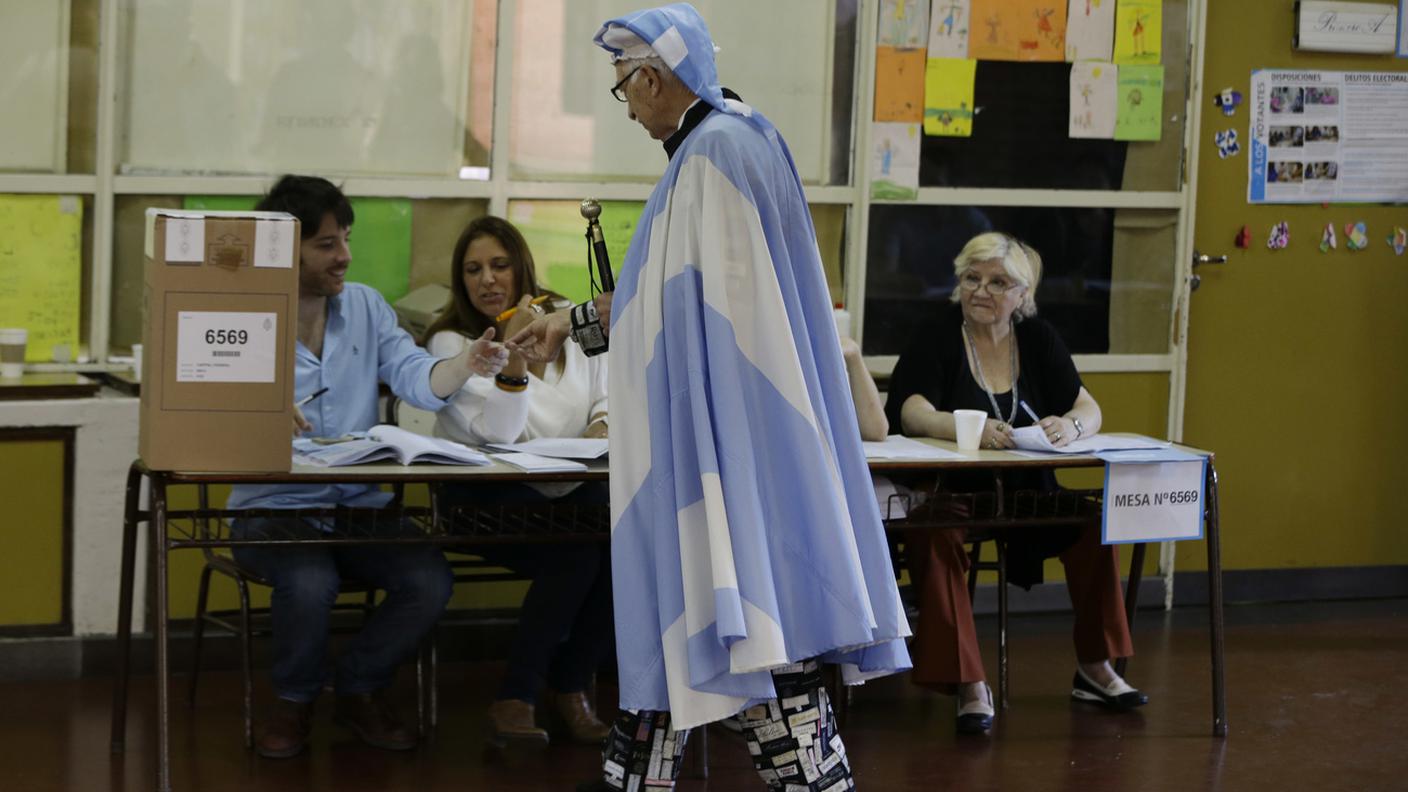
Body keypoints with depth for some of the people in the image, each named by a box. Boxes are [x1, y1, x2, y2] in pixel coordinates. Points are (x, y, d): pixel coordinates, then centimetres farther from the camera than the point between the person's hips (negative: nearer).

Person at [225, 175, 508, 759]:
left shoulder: (365, 306, 8)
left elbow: (417, 380, -1)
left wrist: (465, 365, -22)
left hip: (361, 508, 4)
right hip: (274, 508, -4)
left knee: (429, 580, -20)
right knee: (310, 582, -34)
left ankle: (360, 689, 9)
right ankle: (293, 700, -1)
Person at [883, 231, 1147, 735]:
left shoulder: (1038, 339, 8)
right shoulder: (938, 335, -5)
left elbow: (1090, 411, 0)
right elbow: (912, 414, -20)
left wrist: (1070, 426, -26)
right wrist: (972, 429, -40)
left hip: (1026, 491, 4)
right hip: (946, 491, -4)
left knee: (1094, 522, -19)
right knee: (936, 538, -36)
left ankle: (1094, 667, -4)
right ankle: (969, 684, -31)